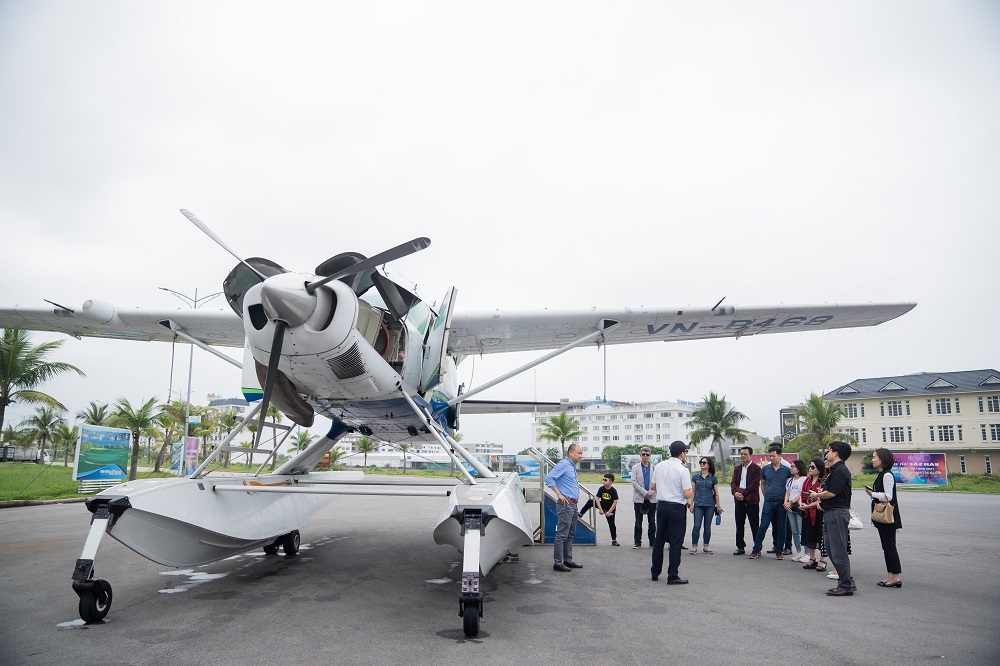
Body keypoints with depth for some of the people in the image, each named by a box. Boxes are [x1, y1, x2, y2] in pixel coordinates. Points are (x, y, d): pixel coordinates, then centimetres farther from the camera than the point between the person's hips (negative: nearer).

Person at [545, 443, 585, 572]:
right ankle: (558, 563, -3)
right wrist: (559, 495, -20)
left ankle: (568, 560, 22)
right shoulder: (563, 464, -12)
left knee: (570, 534, 15)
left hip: (573, 504, 10)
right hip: (565, 504, -10)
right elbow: (549, 478, -22)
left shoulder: (572, 466, 17)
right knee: (562, 535, -7)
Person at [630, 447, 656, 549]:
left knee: (652, 522, 6)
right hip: (639, 498, -1)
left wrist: (651, 493, -11)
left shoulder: (654, 468, 7)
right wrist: (645, 493, -12)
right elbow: (634, 482, -4)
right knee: (638, 522, 2)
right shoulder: (635, 468, 5)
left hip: (652, 498, 1)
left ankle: (652, 541, 14)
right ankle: (637, 542, 7)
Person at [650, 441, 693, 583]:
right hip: (677, 508, -6)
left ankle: (655, 573, 24)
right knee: (675, 542, 2)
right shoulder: (683, 470, -14)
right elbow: (687, 494, -16)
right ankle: (672, 576, 6)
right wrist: (692, 492, 5)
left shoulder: (659, 466, 3)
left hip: (661, 505, 6)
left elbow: (652, 486, 11)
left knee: (659, 539, 15)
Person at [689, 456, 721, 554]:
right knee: (697, 526, -6)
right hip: (698, 505, 0)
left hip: (710, 505, 1)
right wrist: (691, 504, 3)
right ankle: (694, 546, 2)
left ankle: (706, 546, 19)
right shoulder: (696, 476, 4)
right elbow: (693, 491, 7)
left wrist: (718, 505, 7)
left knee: (707, 526, 7)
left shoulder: (713, 478, 3)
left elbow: (716, 493, 7)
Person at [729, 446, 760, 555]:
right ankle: (740, 547, 17)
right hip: (739, 500, 6)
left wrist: (743, 493, -18)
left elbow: (754, 484, -13)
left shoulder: (756, 468, -5)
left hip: (752, 501, -6)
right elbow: (733, 482, 6)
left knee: (754, 526, 1)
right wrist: (735, 492, -13)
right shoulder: (737, 468, 14)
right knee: (739, 525, 9)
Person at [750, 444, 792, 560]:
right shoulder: (765, 469, 4)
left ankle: (779, 551, 18)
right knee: (763, 526, -2)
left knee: (781, 527, 6)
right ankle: (756, 549, 6)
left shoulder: (786, 470, 0)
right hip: (769, 502, 0)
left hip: (782, 503, 0)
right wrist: (766, 496, 10)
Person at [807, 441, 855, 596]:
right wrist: (819, 494, 4)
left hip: (838, 513, -11)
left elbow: (831, 493, -21)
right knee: (830, 548, 14)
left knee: (838, 550, -5)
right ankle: (846, 581, 21)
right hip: (830, 512, 11)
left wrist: (816, 495, -5)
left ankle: (846, 585, 2)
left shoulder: (840, 470, -15)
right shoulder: (834, 470, 18)